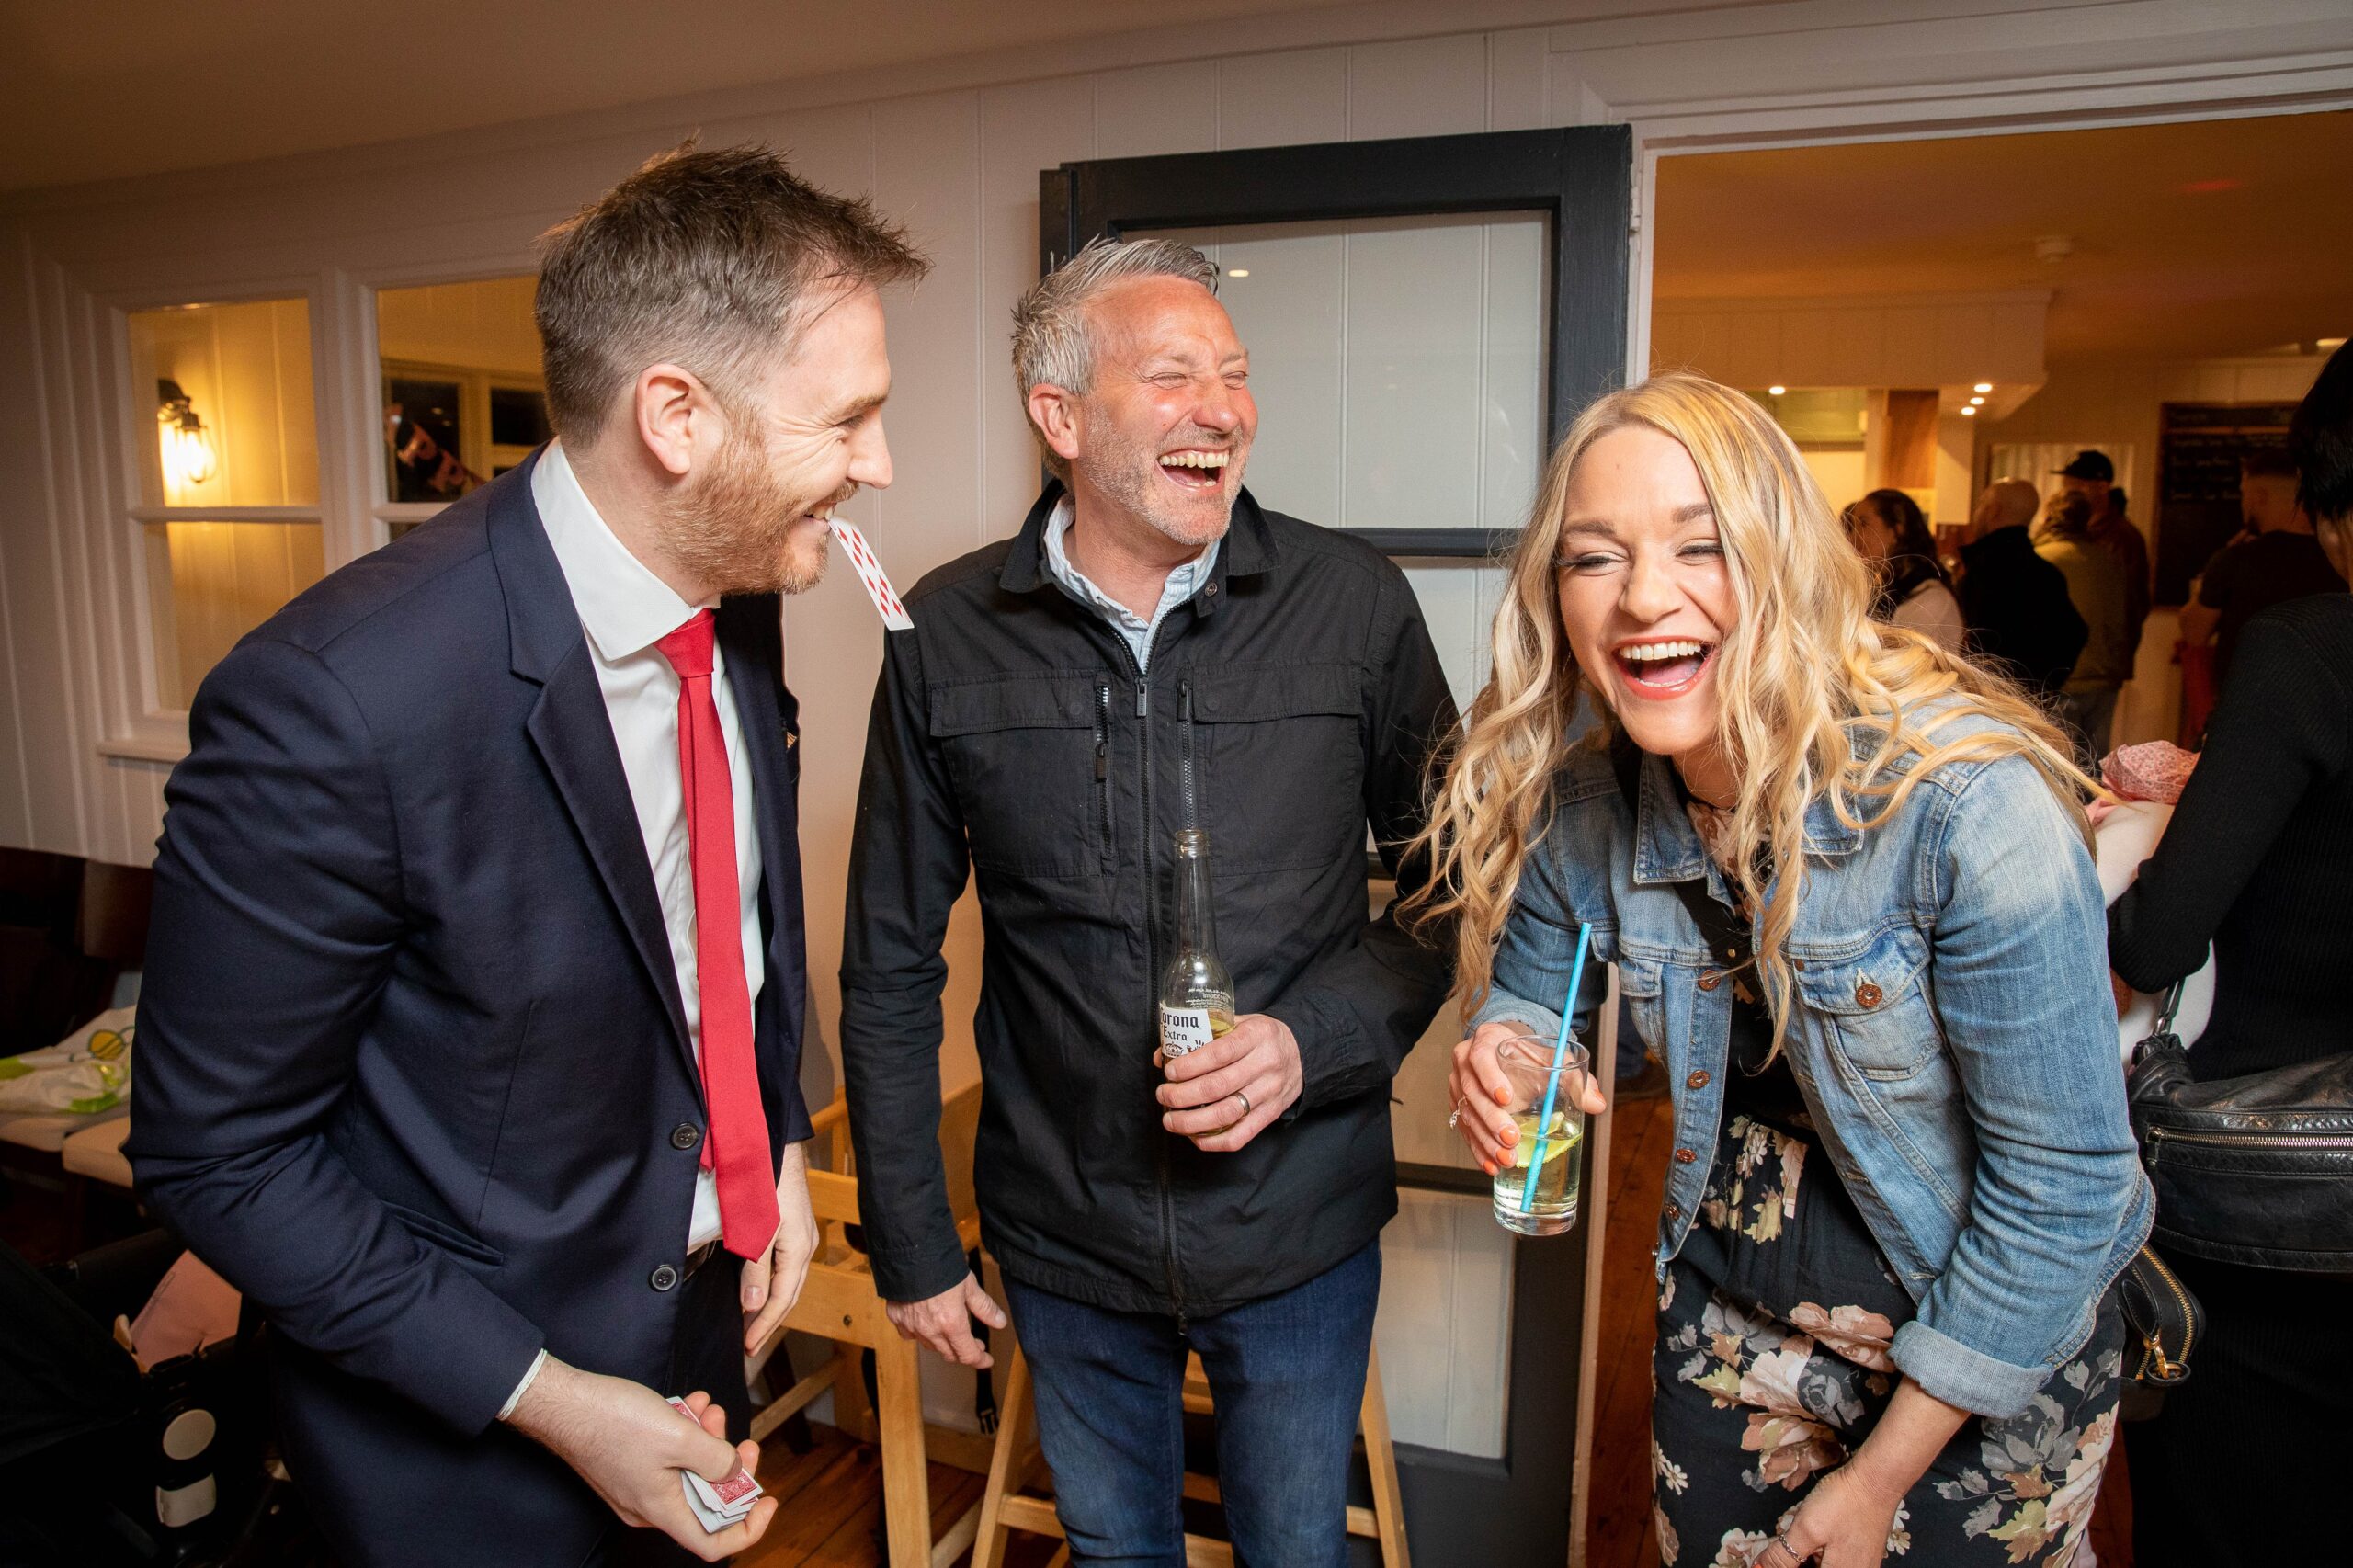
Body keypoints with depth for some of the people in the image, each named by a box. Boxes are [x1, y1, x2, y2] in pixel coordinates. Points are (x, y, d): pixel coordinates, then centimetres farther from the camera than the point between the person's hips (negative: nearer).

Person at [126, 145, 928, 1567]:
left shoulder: (736, 603, -9)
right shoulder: (335, 705, -30)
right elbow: (216, 1154, -20)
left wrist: (778, 1143, 1)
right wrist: (545, 1397, -20)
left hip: (706, 1304, 6)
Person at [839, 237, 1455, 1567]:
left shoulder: (1355, 604, -9)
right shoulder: (949, 638, -8)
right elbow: (891, 967, -1)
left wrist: (1316, 1041, -17)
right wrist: (911, 1243, 2)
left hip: (1301, 1223, 0)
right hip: (1063, 1234, 1)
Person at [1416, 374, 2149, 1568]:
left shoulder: (1973, 801, -27)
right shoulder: (1577, 808, -13)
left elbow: (2063, 1179, -21)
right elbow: (1522, 988, 5)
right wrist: (1502, 1057, -21)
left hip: (1989, 1349, -3)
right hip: (1731, 1322, 4)